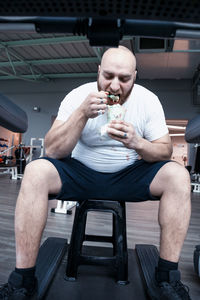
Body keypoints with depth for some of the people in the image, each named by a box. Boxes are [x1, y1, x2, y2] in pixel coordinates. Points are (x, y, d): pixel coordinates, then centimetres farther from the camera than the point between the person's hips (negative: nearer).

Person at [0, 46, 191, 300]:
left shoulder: (148, 100, -6)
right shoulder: (78, 96, -9)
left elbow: (165, 152, -6)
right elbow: (52, 151, -16)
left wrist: (137, 143, -28)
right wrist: (82, 113, -29)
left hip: (130, 175, 2)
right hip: (82, 173, 0)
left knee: (178, 176, -23)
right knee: (35, 171, -27)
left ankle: (167, 279, -11)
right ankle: (22, 280, -14)